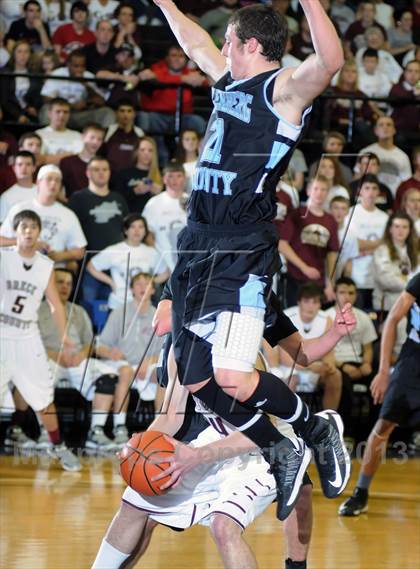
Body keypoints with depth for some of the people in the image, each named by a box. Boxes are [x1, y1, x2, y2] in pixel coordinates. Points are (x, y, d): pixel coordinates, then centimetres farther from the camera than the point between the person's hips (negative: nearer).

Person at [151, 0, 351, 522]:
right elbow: (195, 44, 37)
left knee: (232, 378, -19)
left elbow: (330, 60, -29)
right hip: (199, 244, 9)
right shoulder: (229, 80, 17)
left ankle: (317, 430, 7)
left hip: (244, 250, -9)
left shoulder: (283, 88, -8)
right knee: (196, 380, 8)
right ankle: (281, 457, 23)